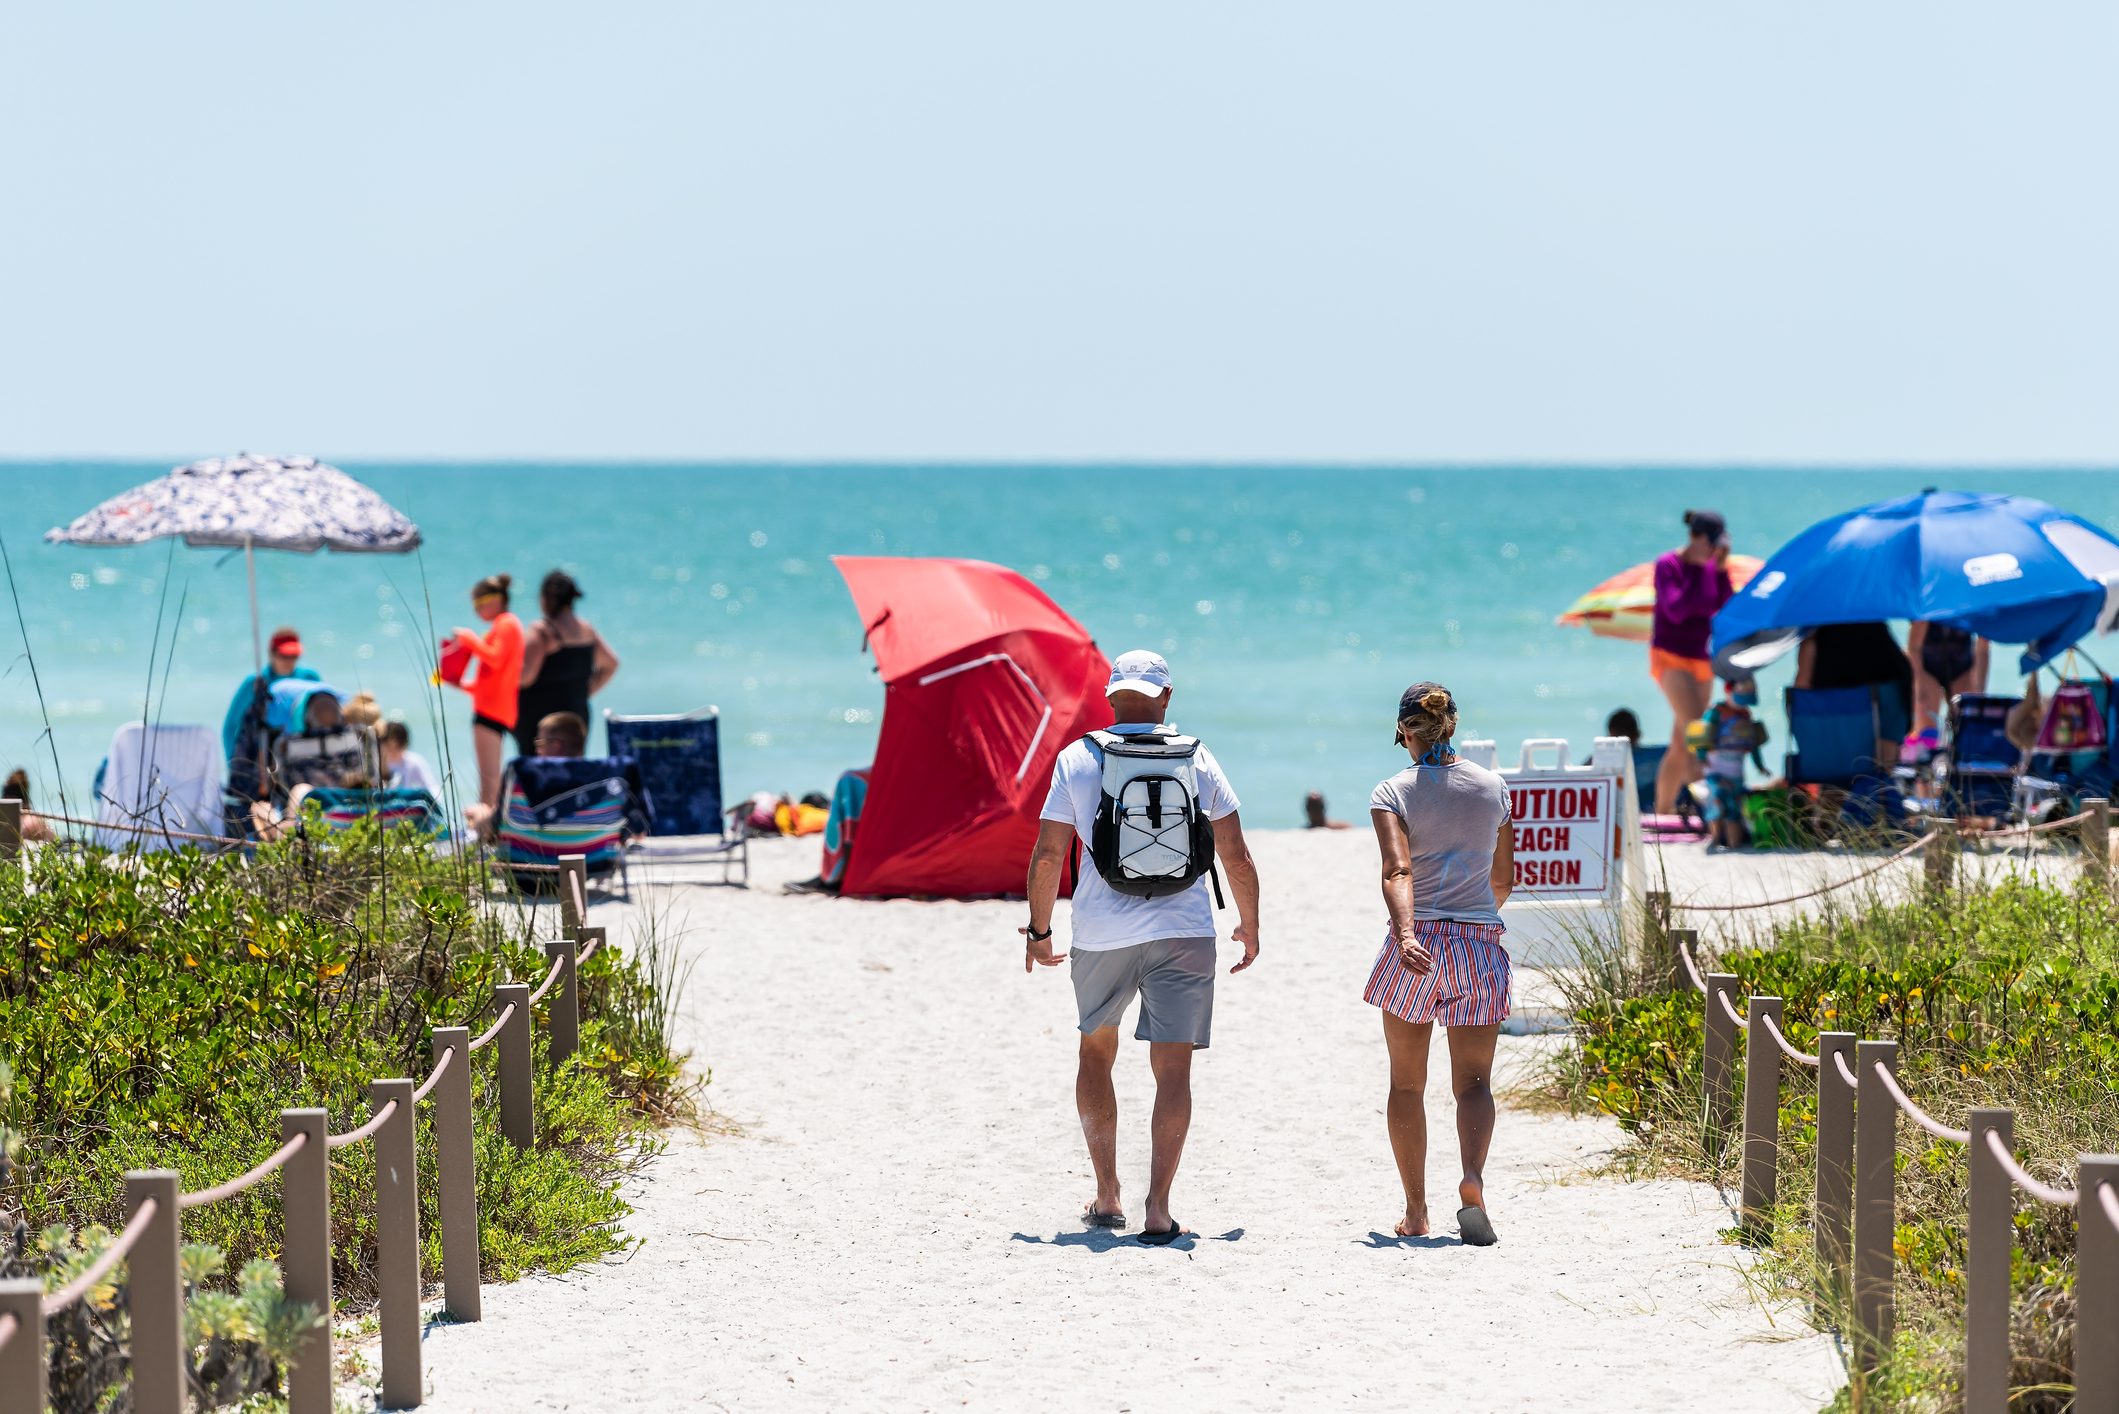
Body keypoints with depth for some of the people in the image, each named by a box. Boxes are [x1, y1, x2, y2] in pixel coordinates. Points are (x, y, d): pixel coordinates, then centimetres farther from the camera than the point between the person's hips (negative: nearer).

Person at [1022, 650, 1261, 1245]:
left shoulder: (1077, 759, 2)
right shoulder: (1196, 759, 3)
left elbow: (1048, 855, -2)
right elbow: (1236, 856, 5)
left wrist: (1038, 930, 10)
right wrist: (1249, 925, 19)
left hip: (1101, 932, 1)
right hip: (1183, 929, -1)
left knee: (1096, 1050, 21)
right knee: (1173, 1068, -1)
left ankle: (1106, 1196, 19)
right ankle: (1158, 1209, -10)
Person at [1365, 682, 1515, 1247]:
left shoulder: (1392, 793, -2)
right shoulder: (1492, 787, 6)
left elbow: (1398, 871, -18)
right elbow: (1503, 881, 14)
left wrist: (1405, 933, -30)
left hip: (1417, 945, -1)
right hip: (1480, 945, 1)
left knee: (1407, 1083, 12)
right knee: (1473, 1082, 4)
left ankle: (1415, 1210, 13)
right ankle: (1472, 1178, -24)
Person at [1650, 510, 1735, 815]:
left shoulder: (1710, 566, 6)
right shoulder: (1668, 566, -9)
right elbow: (1676, 610, -20)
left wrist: (1722, 569, -9)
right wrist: (1697, 569, -18)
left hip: (1700, 659, 6)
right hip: (1670, 656, -6)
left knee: (1681, 744, 6)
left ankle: (1662, 811, 11)